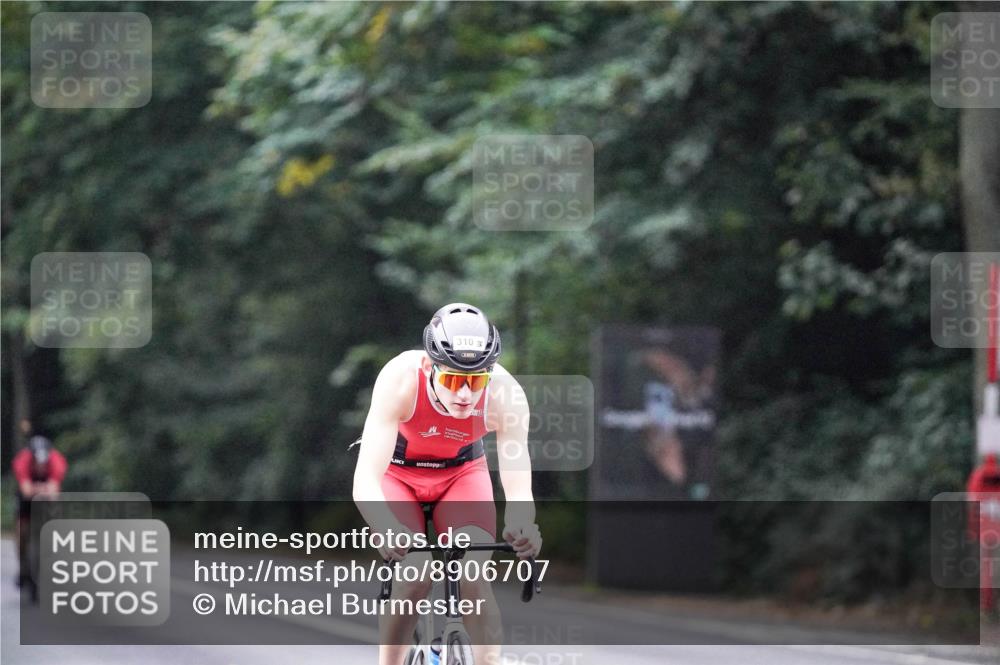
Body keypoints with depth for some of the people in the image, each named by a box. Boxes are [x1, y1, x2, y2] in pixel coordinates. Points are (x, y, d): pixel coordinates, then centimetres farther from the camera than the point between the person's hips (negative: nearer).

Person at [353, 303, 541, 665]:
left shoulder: (505, 394, -31)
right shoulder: (401, 379, -36)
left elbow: (519, 491, -31)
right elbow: (365, 482, -42)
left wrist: (521, 526, -55)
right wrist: (388, 531, -62)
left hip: (462, 472, 1)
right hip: (398, 472, -1)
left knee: (474, 577, -21)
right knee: (414, 576, -23)